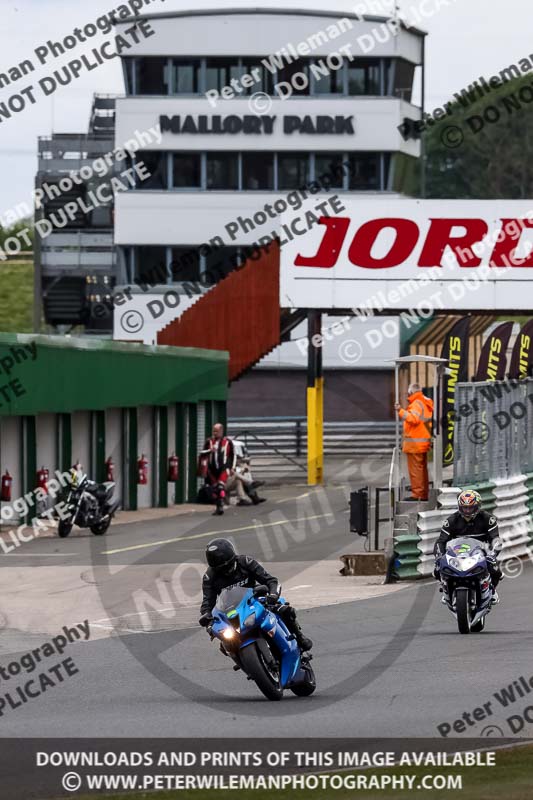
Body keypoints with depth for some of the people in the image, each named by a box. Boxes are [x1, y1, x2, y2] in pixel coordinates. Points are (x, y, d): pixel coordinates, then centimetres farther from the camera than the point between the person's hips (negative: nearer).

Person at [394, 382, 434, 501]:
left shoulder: (417, 404, -14)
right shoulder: (426, 403, 16)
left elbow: (413, 419, -28)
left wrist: (401, 411, -32)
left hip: (415, 442, -10)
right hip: (424, 441, 10)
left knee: (415, 469, -7)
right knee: (422, 468, 14)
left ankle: (416, 493, -8)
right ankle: (424, 494, 18)